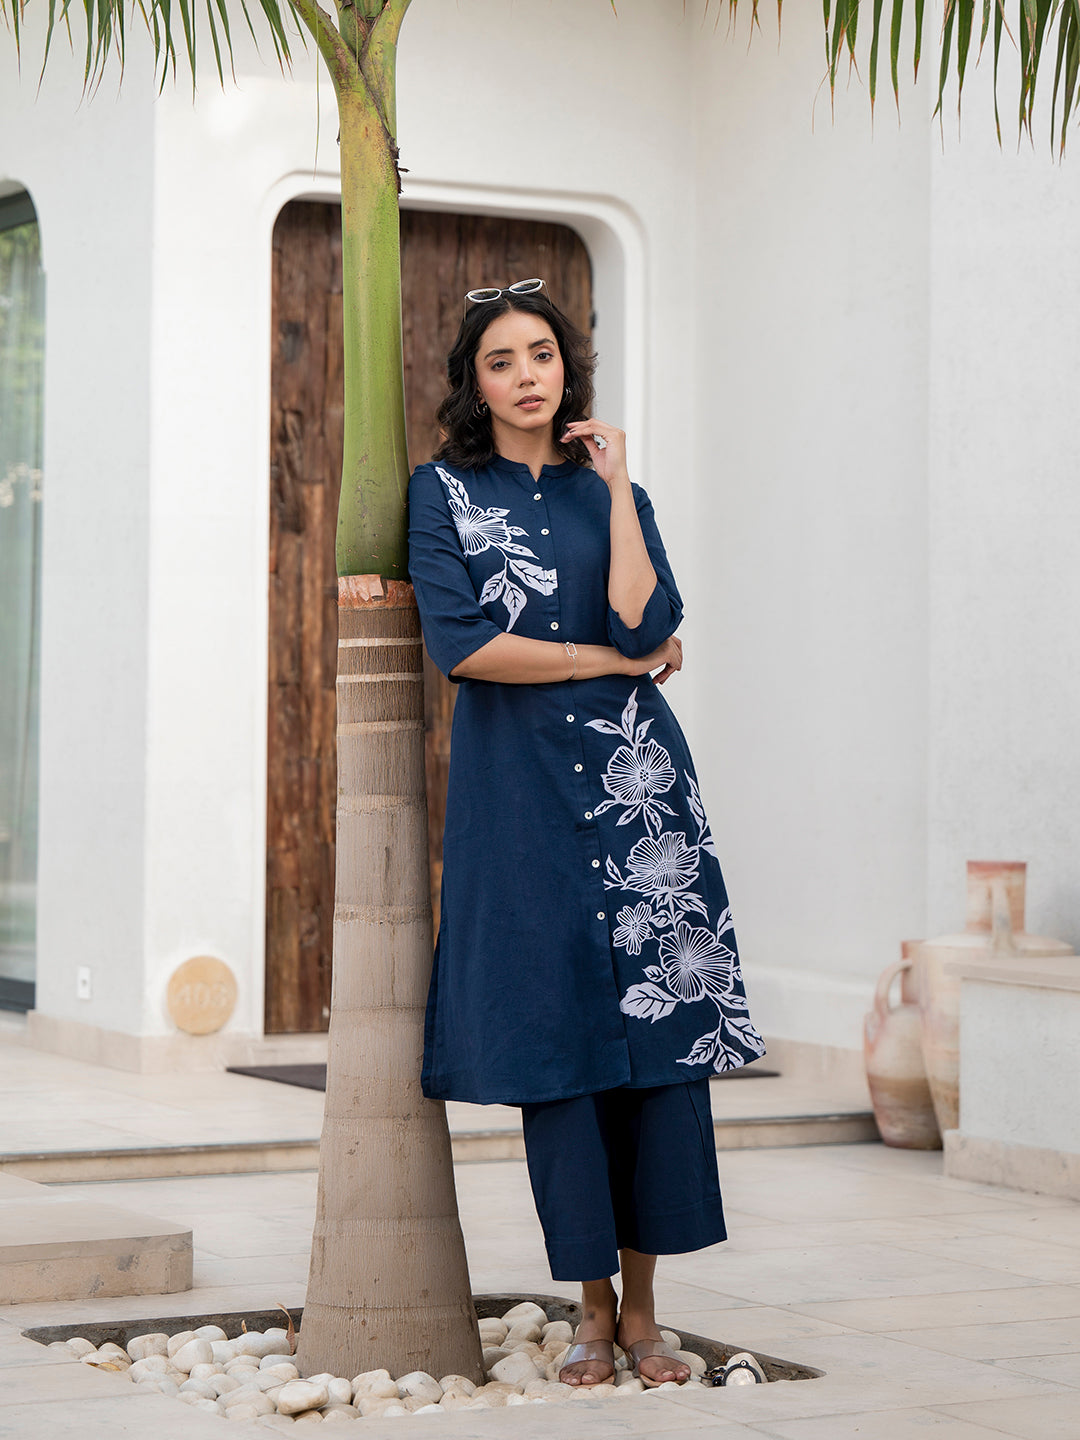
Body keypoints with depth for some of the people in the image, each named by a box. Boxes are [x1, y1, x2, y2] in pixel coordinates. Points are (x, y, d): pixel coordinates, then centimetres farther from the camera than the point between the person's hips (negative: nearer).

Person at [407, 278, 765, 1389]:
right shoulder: (444, 491, 6)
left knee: (662, 1028, -3)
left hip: (633, 776, 2)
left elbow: (643, 622, -5)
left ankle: (642, 1307, 5)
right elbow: (458, 643, -9)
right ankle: (592, 1309, 8)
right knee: (555, 1035, -2)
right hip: (516, 786, -2)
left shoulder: (611, 493, 13)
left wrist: (617, 484, -4)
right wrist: (611, 658, -4)